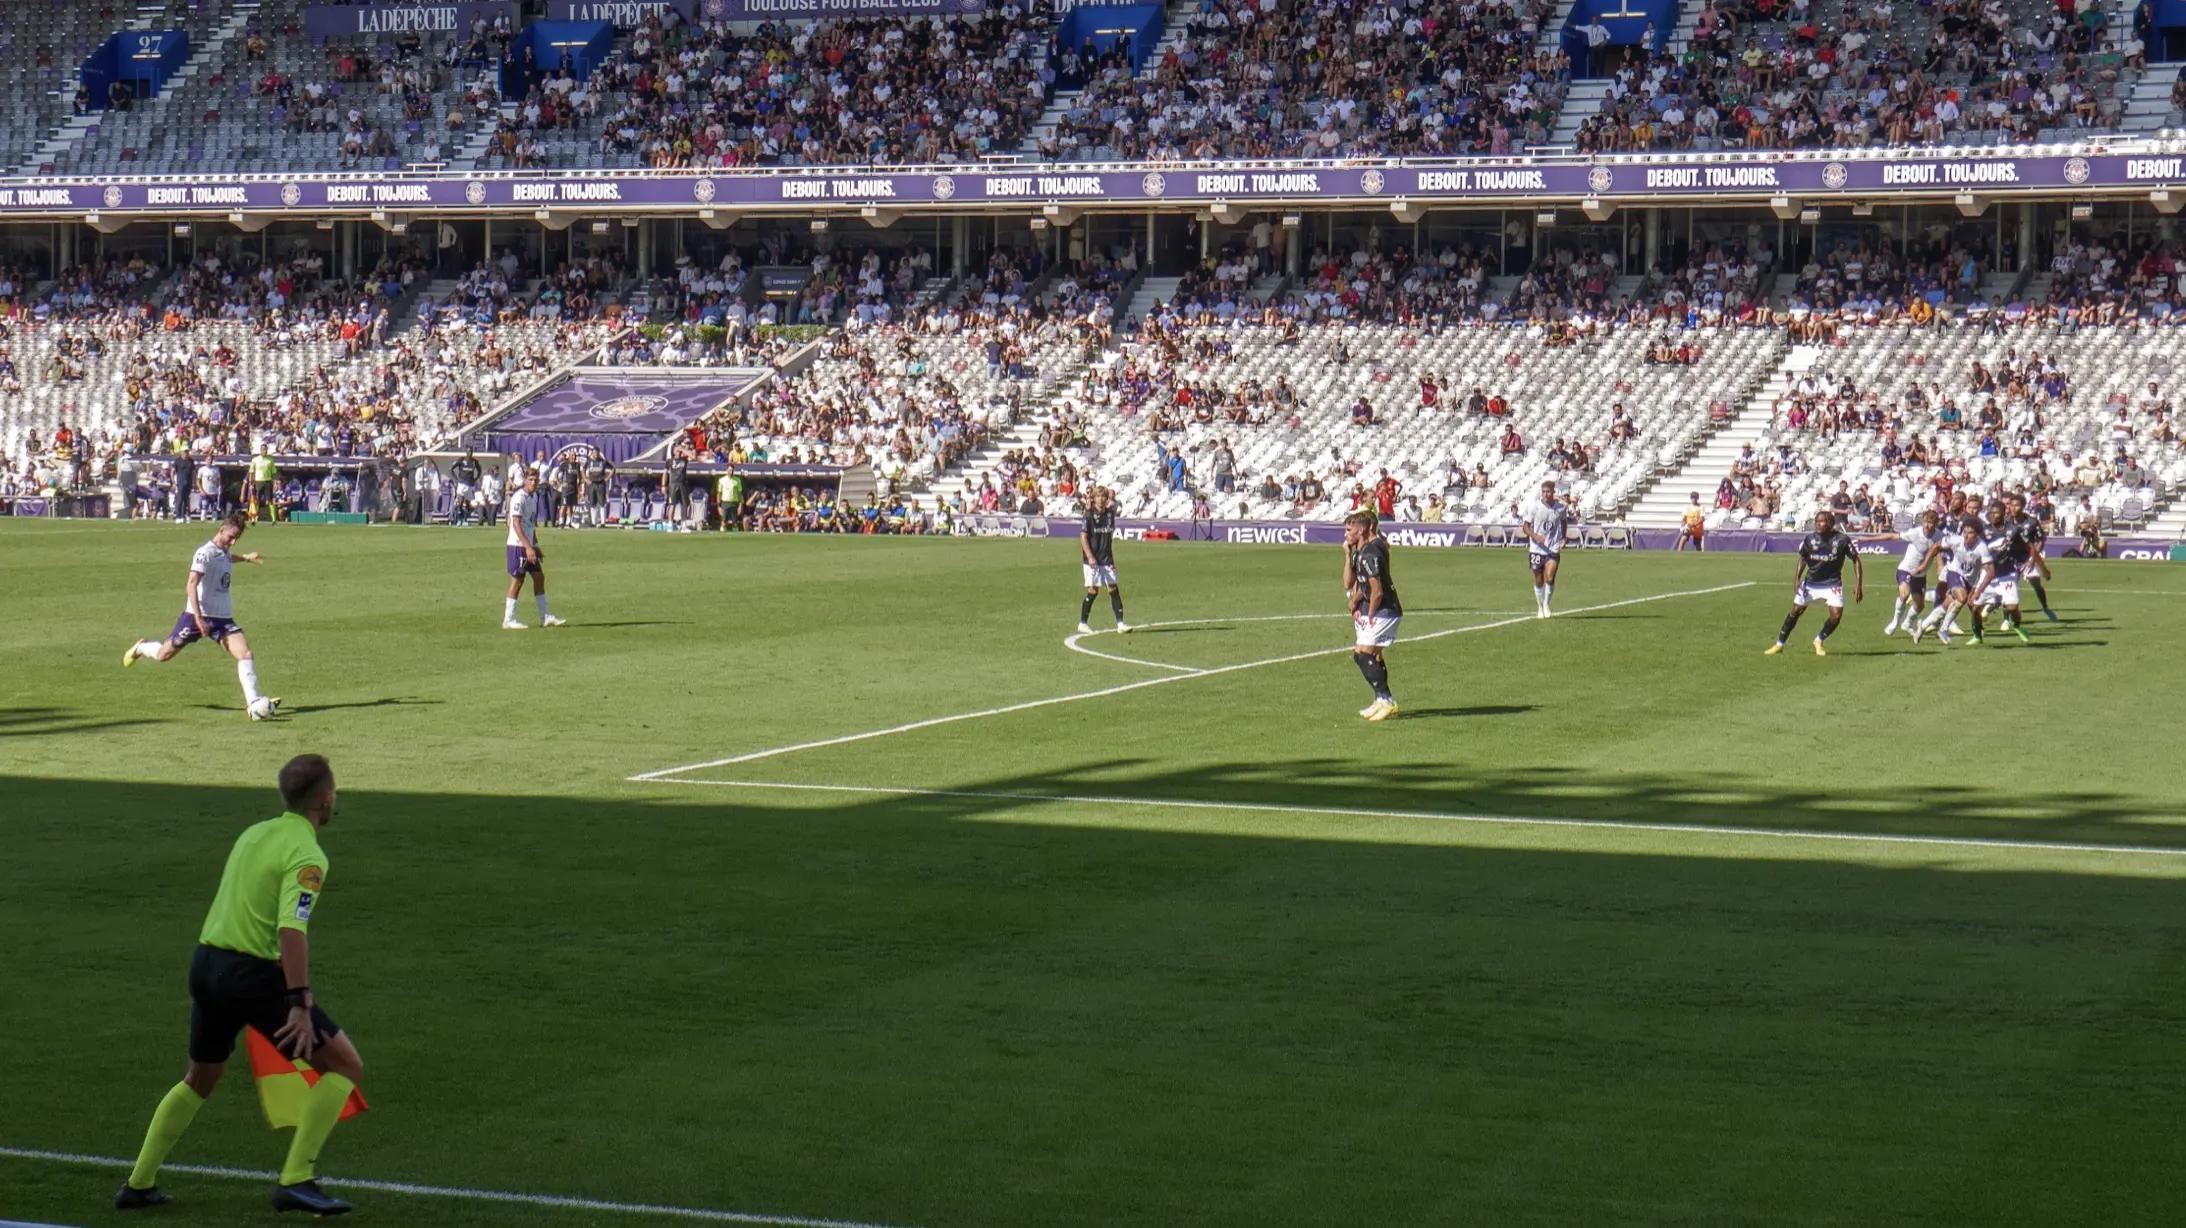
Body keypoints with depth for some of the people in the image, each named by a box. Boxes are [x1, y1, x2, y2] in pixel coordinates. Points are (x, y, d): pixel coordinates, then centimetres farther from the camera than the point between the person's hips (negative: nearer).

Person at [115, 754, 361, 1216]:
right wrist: (299, 1004, -28)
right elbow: (292, 928, -24)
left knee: (199, 1079, 28)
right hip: (253, 974, -8)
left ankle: (138, 1185, 29)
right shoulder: (307, 856, -12)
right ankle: (295, 1180, -7)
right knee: (345, 1065, 0)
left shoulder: (253, 833, 14)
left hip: (205, 964, 8)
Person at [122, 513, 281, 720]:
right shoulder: (205, 553, -16)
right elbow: (191, 585, -24)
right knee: (164, 655, 8)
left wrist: (245, 557, 35)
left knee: (245, 653, -15)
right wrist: (198, 618, -29)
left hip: (223, 618, 6)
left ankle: (253, 702, -20)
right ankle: (141, 649, 43)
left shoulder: (224, 552, 9)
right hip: (197, 616, -6)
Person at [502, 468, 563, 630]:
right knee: (517, 580, -4)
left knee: (539, 577, 8)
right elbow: (516, 525, -22)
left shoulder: (534, 496, 12)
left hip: (529, 545, 9)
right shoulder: (519, 498, -16)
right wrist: (528, 548, -26)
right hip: (518, 544, -9)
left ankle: (544, 617, 13)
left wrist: (536, 547, 19)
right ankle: (509, 619, 3)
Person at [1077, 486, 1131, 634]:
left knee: (1113, 589, -1)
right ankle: (1082, 624, 8)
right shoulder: (1089, 515, -8)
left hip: (1107, 559, 5)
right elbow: (1083, 536, -11)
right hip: (1092, 559, -5)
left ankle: (1120, 623, -2)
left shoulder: (1110, 513, 5)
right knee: (1093, 591, -3)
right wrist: (1090, 557, -16)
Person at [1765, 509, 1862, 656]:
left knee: (1836, 616, -14)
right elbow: (1803, 559, 7)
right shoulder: (1810, 539, -10)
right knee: (1795, 611, 2)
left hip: (1832, 584, -2)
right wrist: (1797, 579, -3)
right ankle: (1779, 644, 15)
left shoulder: (1842, 540, -17)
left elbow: (1856, 561, -9)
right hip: (1810, 582, 2)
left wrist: (1858, 585, -14)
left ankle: (1818, 641, 13)